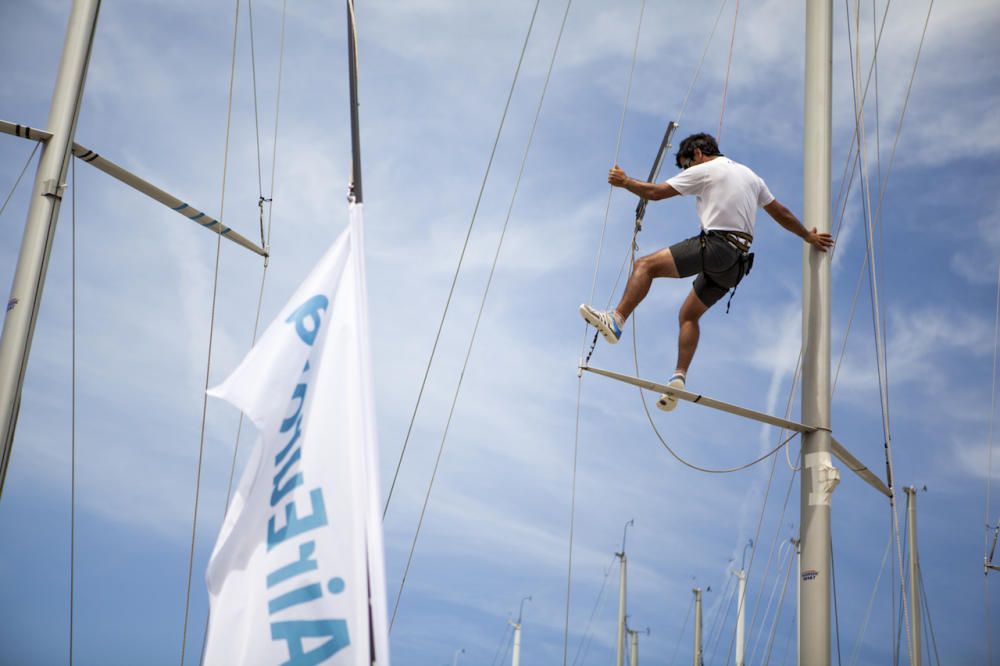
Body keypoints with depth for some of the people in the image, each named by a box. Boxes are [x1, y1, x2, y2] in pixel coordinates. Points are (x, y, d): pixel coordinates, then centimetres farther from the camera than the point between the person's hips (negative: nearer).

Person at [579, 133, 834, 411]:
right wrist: (809, 237, 43)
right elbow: (781, 213, 31)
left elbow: (655, 192, 3)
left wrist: (625, 182, 18)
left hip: (714, 245, -8)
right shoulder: (749, 175, 27)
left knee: (645, 265, -12)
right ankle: (679, 378, 3)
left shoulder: (704, 170, 3)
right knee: (688, 315, 14)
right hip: (737, 260, 9)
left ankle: (615, 321, -29)